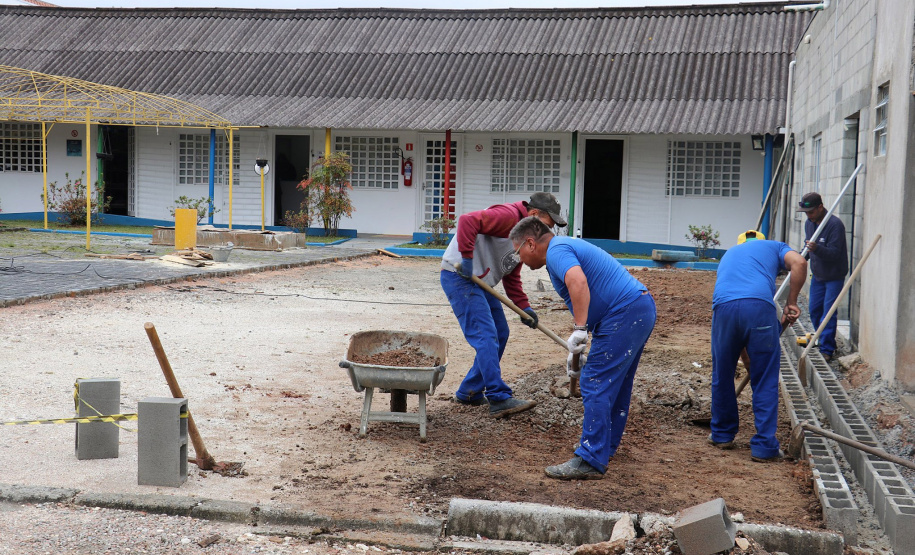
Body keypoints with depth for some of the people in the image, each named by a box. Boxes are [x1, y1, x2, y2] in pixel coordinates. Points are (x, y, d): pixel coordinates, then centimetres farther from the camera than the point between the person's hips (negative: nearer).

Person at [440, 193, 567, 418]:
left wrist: (523, 306, 8)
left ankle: (468, 392, 19)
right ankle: (499, 399, -15)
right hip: (459, 276, -11)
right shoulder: (508, 215, -15)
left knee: (500, 334, 12)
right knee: (485, 335, -15)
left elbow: (512, 278, 20)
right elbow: (468, 221, -28)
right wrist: (467, 258, -28)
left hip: (480, 281, 11)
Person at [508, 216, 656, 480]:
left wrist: (579, 330, -31)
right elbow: (582, 307, 29)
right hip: (642, 309, 11)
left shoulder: (557, 250, -9)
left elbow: (578, 282, -32)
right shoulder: (568, 247, 24)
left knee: (596, 384, -9)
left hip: (624, 315, -11)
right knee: (616, 384, 21)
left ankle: (591, 461, -8)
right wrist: (574, 351, 27)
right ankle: (606, 445, 34)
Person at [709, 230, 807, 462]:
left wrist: (746, 359, 44)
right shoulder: (774, 247, 31)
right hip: (760, 305, -3)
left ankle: (722, 435, 35)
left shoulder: (728, 254, 39)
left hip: (723, 306, 3)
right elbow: (798, 263, 4)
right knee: (765, 381, 8)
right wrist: (791, 302, 11)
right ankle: (764, 446, 10)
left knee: (722, 376, 21)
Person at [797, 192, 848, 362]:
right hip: (817, 275, 7)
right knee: (814, 310, 9)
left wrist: (817, 249, -44)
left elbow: (834, 253, -28)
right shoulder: (809, 223, 4)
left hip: (834, 276, -7)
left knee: (828, 312, -10)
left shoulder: (835, 224, -21)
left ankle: (827, 349, -6)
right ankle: (821, 341, 25)